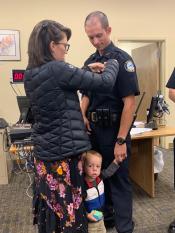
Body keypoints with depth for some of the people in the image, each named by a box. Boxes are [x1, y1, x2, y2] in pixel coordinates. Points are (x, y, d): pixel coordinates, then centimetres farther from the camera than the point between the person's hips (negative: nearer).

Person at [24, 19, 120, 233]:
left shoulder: (31, 74, 6)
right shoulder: (57, 70, -19)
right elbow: (105, 83, -15)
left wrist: (86, 73, 18)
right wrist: (112, 63, 4)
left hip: (44, 152, 8)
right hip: (64, 153, -8)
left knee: (50, 209, 20)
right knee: (68, 213, 8)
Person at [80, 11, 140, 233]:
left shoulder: (122, 59, -10)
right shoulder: (90, 61, 9)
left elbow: (129, 102, -16)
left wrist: (121, 140, -20)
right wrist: (82, 115, -5)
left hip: (114, 129, -6)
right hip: (94, 129, 7)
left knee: (118, 179, 4)